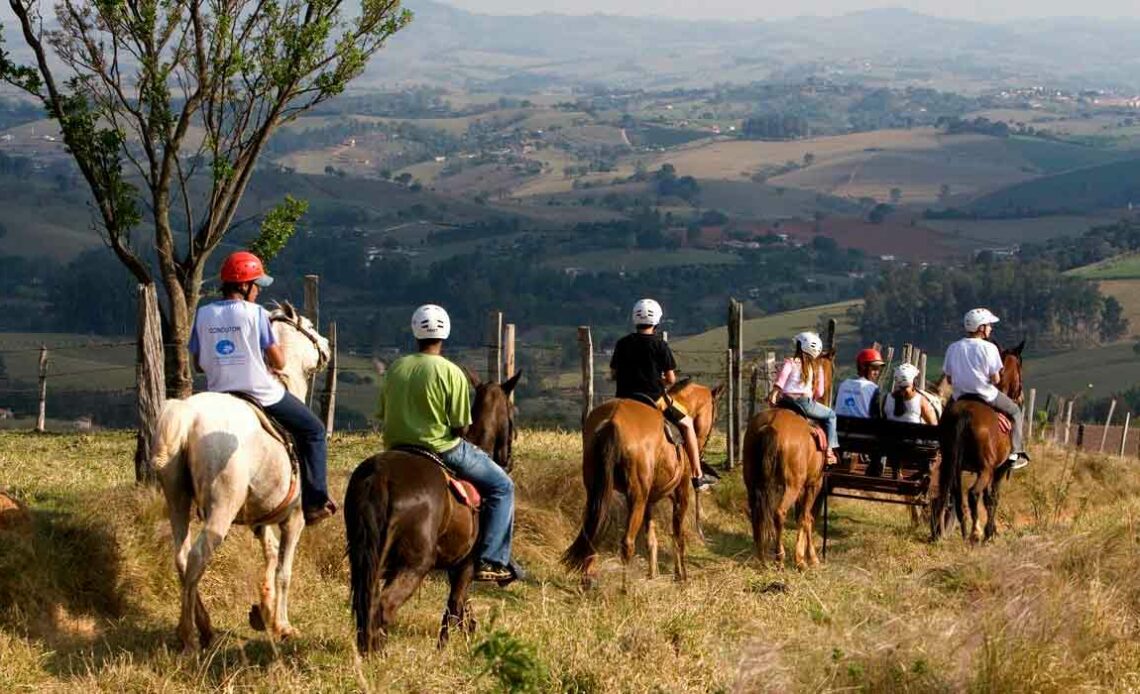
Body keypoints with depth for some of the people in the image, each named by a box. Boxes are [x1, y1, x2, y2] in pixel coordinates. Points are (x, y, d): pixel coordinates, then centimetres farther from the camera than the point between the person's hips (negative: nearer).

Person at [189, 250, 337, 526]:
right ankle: (315, 503, 9)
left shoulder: (203, 314, 0)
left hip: (220, 396, 4)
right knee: (313, 431, 14)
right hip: (264, 394, -4)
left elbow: (198, 364, 6)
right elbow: (279, 361, -10)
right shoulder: (255, 314, -12)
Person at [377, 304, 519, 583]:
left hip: (397, 448, 6)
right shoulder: (452, 373, -14)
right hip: (441, 449, -6)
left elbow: (383, 414, 7)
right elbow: (459, 426, -13)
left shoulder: (395, 369, 1)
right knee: (502, 487, 7)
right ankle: (491, 561, -1)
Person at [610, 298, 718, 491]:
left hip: (624, 399, 4)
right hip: (654, 398, -4)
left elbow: (613, 374, 10)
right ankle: (697, 476, 12)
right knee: (686, 423, 15)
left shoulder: (622, 344, 5)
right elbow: (671, 379, -6)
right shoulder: (660, 345, -7)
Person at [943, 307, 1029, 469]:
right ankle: (1015, 453, 12)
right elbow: (996, 379, -13)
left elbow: (949, 378, 4)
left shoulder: (953, 348, 0)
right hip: (986, 396, -4)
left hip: (960, 397, 4)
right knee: (1015, 412, 18)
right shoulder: (989, 348, -14)